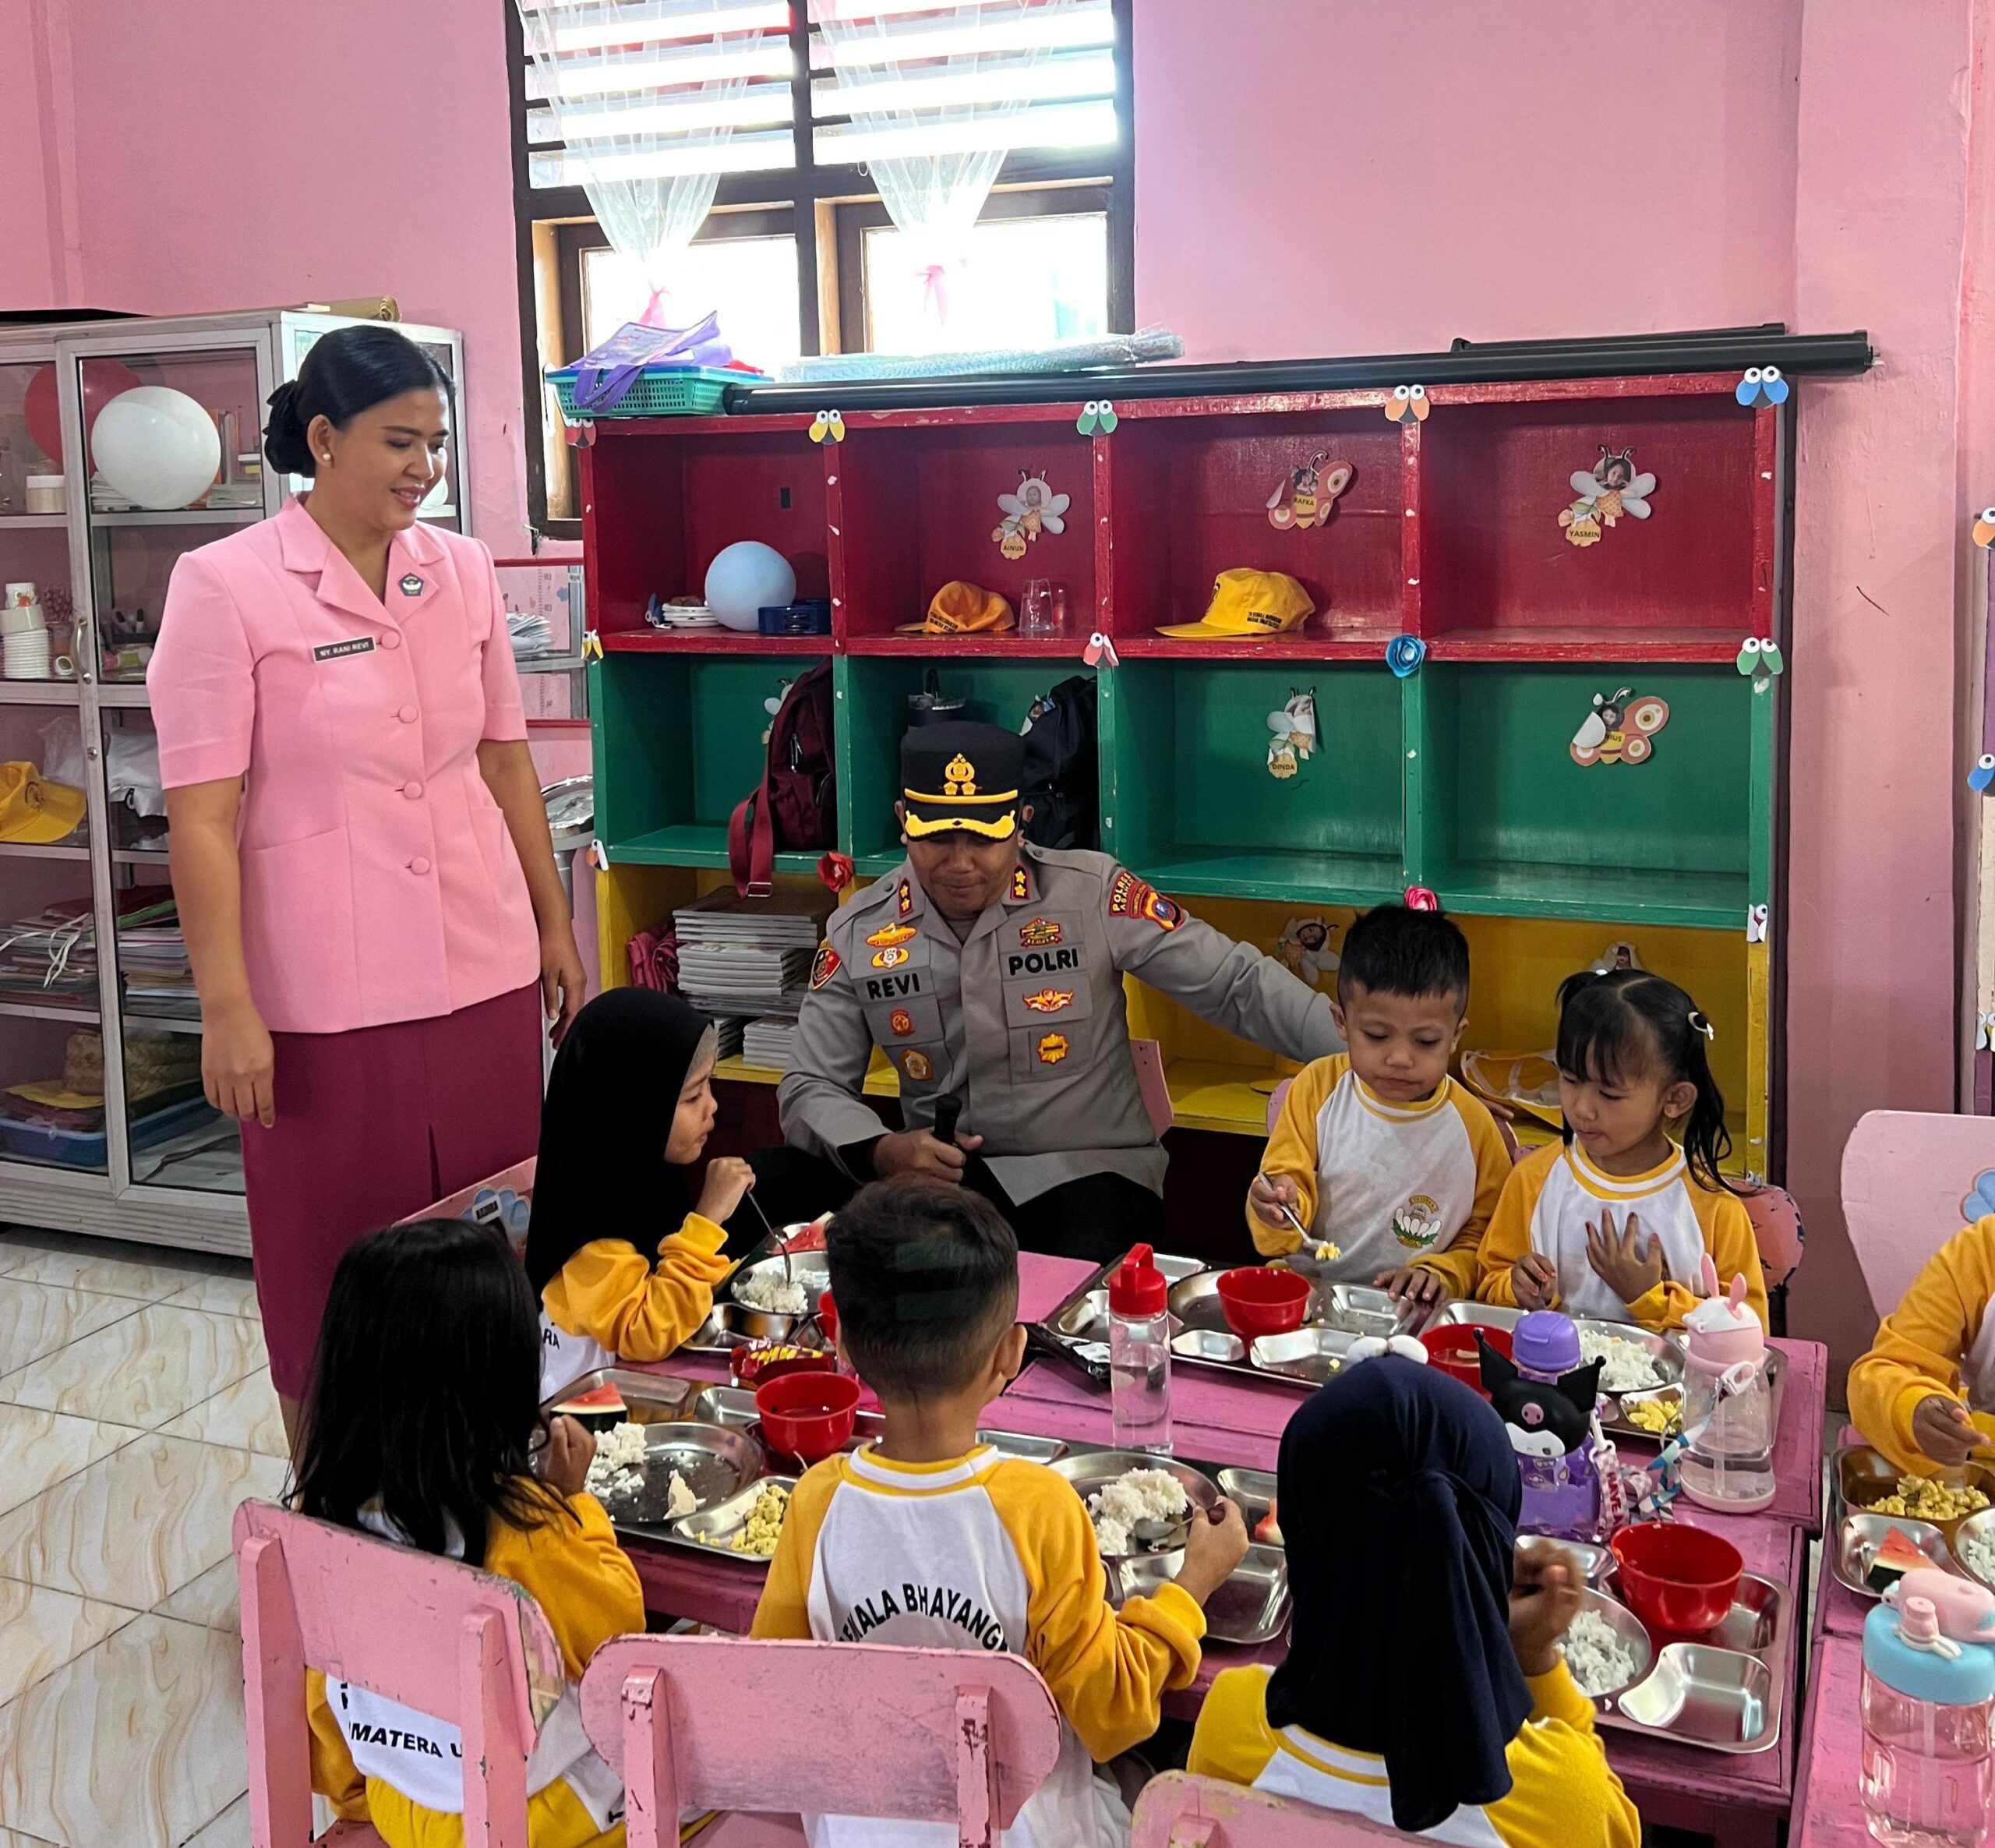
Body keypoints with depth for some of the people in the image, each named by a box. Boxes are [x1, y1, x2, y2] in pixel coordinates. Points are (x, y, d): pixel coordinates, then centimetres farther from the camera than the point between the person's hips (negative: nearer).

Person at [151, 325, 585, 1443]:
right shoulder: (227, 585, -8)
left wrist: (556, 927, 16)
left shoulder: (465, 570, 7)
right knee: (337, 1273, 9)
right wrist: (227, 1009, -13)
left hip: (485, 973, 5)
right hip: (326, 999, -4)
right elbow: (203, 816, -10)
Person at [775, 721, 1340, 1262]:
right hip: (934, 1172, 3)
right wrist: (880, 1152, -18)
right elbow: (812, 1088, 3)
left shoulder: (1092, 894, -7)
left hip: (1090, 1170, -3)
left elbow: (1237, 984, -5)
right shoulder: (858, 932, 1)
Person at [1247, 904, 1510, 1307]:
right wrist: (1282, 1211, -21)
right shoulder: (1316, 1090, -2)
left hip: (1413, 1320, 0)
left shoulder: (1472, 1125, -4)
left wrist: (1443, 1273, -9)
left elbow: (1484, 1232, 8)